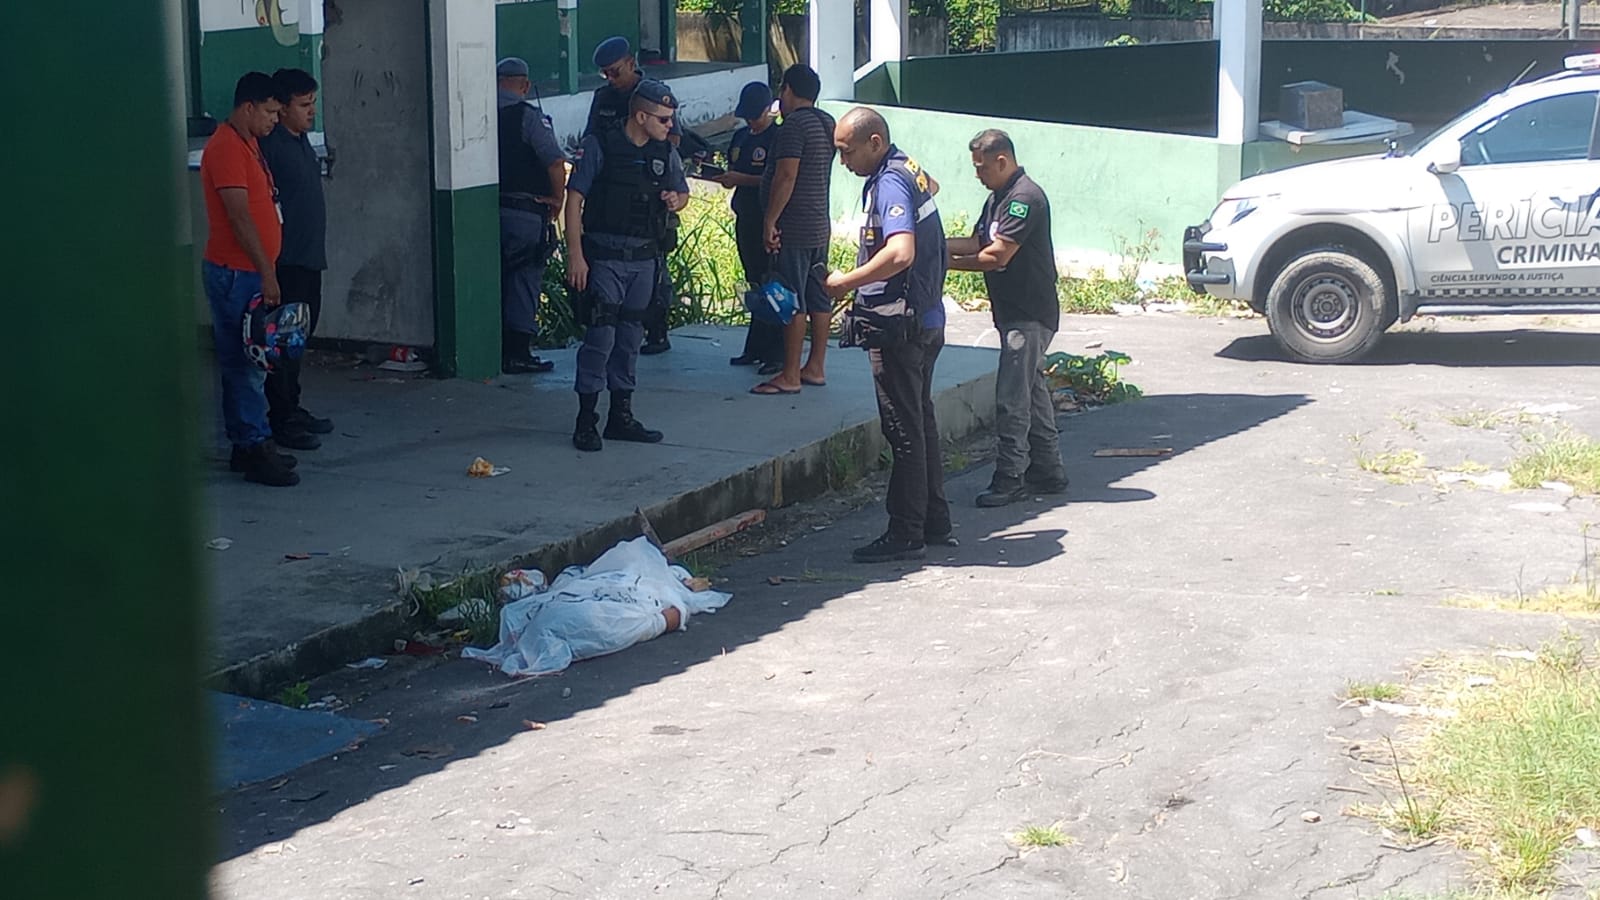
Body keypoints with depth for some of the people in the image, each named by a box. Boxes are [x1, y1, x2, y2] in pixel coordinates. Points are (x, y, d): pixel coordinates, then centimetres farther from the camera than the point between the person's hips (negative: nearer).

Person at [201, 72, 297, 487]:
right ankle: (255, 449, -4)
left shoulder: (248, 143, 15)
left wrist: (267, 271, 21)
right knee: (244, 363, -7)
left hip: (251, 272, 10)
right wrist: (266, 273, -21)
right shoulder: (226, 148, -16)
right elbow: (239, 217, -21)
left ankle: (248, 445, 19)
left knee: (247, 361, 13)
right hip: (235, 273, -10)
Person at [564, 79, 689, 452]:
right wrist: (575, 255, -14)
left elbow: (682, 191, 24)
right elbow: (575, 198, -9)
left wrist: (676, 200, -2)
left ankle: (621, 416, 20)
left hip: (644, 258, 6)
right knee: (600, 336, -9)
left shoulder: (665, 153, 9)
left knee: (630, 337, 11)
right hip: (604, 257, -6)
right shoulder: (600, 146, -8)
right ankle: (586, 421, -4)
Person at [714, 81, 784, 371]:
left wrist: (740, 179, -19)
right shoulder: (741, 137, 16)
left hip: (768, 220, -8)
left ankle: (776, 353, -5)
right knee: (755, 285, 12)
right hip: (745, 218, 8)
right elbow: (733, 171, 23)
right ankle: (756, 349, 16)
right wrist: (722, 176, 1)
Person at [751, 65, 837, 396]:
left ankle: (790, 376, -6)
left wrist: (770, 221, -18)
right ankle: (815, 368, 17)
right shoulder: (827, 124, 13)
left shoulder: (794, 125, -15)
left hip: (794, 229, -9)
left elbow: (786, 176, -21)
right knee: (819, 299, 11)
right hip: (820, 225, 10)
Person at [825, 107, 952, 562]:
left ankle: (906, 534, 3)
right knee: (921, 421, 16)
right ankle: (934, 524, 24)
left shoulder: (890, 183, -19)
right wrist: (859, 283, 20)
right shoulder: (911, 171, 12)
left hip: (900, 325, -10)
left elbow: (901, 252, -33)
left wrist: (846, 281, -22)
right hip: (927, 319, 10)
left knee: (904, 430, -3)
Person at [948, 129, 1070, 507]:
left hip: (1029, 315, -10)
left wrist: (947, 262, -14)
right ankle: (1048, 472, 21)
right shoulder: (998, 198, 15)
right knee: (1032, 393, 14)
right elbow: (978, 242, 16)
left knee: (1011, 398, -10)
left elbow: (997, 255, -22)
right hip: (1015, 313, 10)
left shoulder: (1025, 198, -18)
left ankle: (1009, 478, -6)